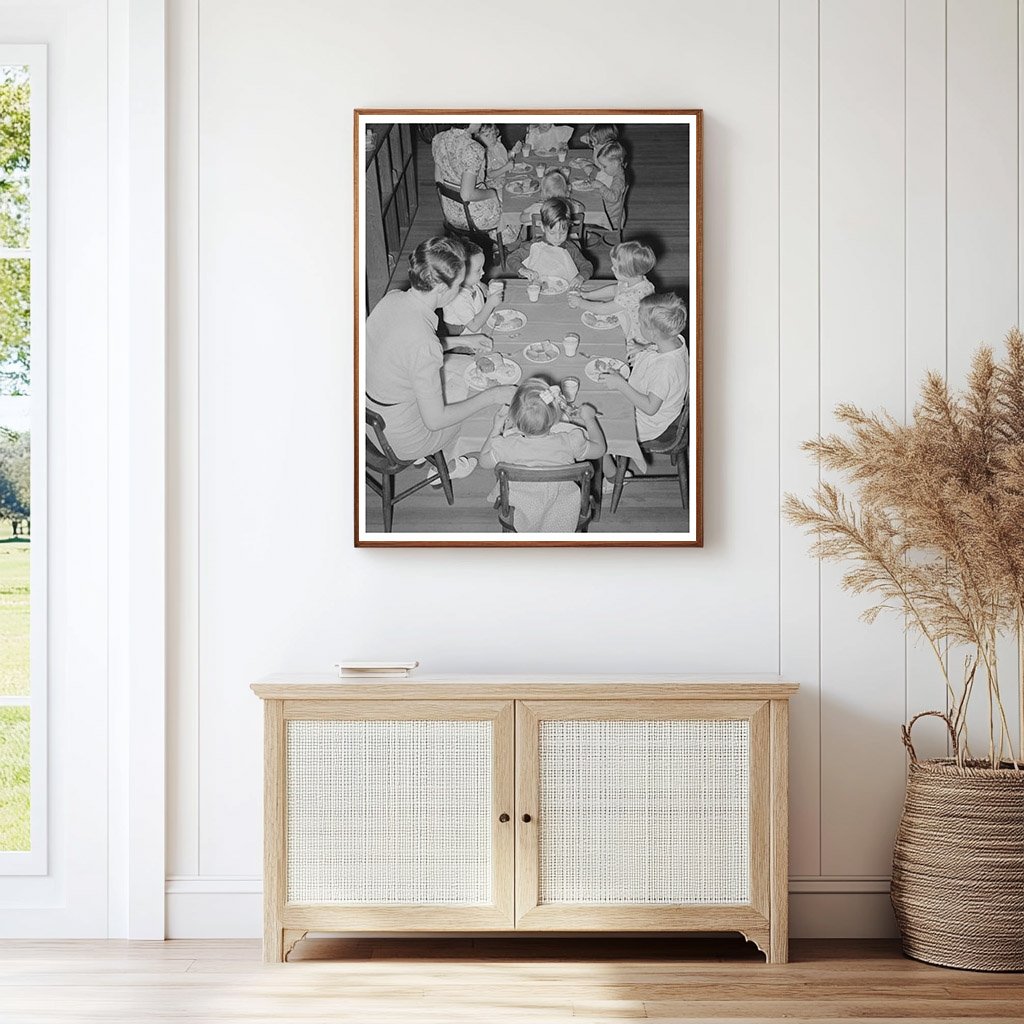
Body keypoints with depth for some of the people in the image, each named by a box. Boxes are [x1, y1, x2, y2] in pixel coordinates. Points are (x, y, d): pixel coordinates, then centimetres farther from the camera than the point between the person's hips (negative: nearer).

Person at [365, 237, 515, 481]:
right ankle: (445, 466, 42)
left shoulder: (391, 299, -12)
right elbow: (435, 420, -27)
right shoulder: (423, 345, -36)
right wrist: (489, 397, -15)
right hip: (401, 440, -7)